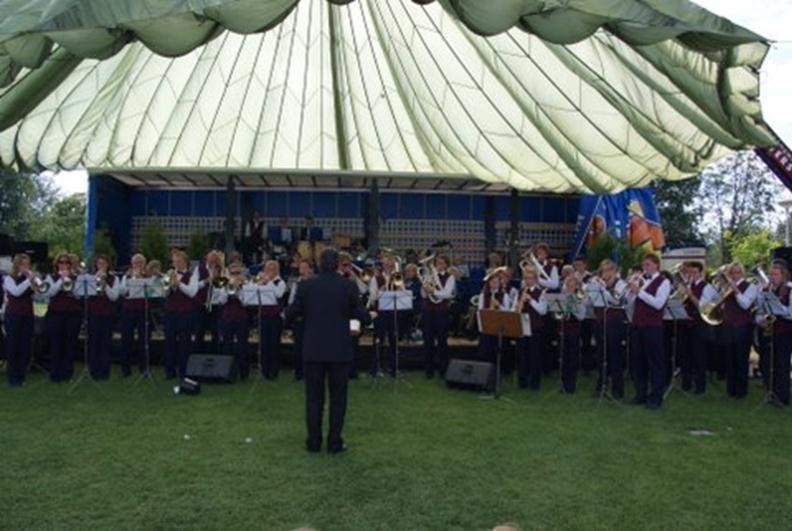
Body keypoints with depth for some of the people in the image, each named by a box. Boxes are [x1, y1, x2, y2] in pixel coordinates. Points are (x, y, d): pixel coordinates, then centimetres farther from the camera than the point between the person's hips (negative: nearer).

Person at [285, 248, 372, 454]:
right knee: (338, 397, 8)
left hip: (313, 350, 1)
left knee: (314, 397, 11)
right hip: (340, 350, -1)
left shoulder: (306, 285, -4)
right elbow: (362, 316, -4)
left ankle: (313, 441, 14)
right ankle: (335, 442, 10)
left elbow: (291, 315, 0)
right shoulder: (349, 287, -7)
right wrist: (369, 316, 17)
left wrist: (287, 315, 22)